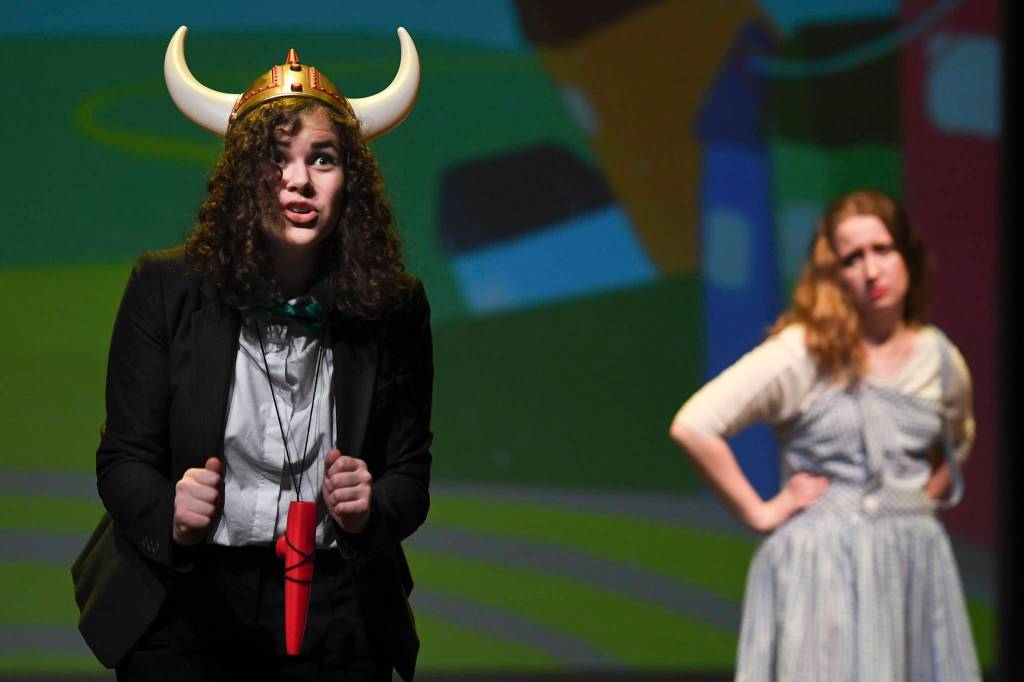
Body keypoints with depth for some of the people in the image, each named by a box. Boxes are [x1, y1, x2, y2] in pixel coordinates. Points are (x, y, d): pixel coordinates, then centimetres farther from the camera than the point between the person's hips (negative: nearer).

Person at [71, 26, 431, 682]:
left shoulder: (393, 308, -2)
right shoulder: (167, 288, -5)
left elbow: (412, 476, 3)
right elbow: (123, 459, -3)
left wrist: (371, 510, -21)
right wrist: (170, 515, -24)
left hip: (334, 611, 1)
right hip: (186, 600, -1)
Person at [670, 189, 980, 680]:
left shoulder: (941, 360, 10)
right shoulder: (804, 352, -7)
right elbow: (692, 426, -14)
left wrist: (932, 492, 14)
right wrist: (759, 514, -9)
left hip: (916, 566, 5)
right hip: (822, 565, -5)